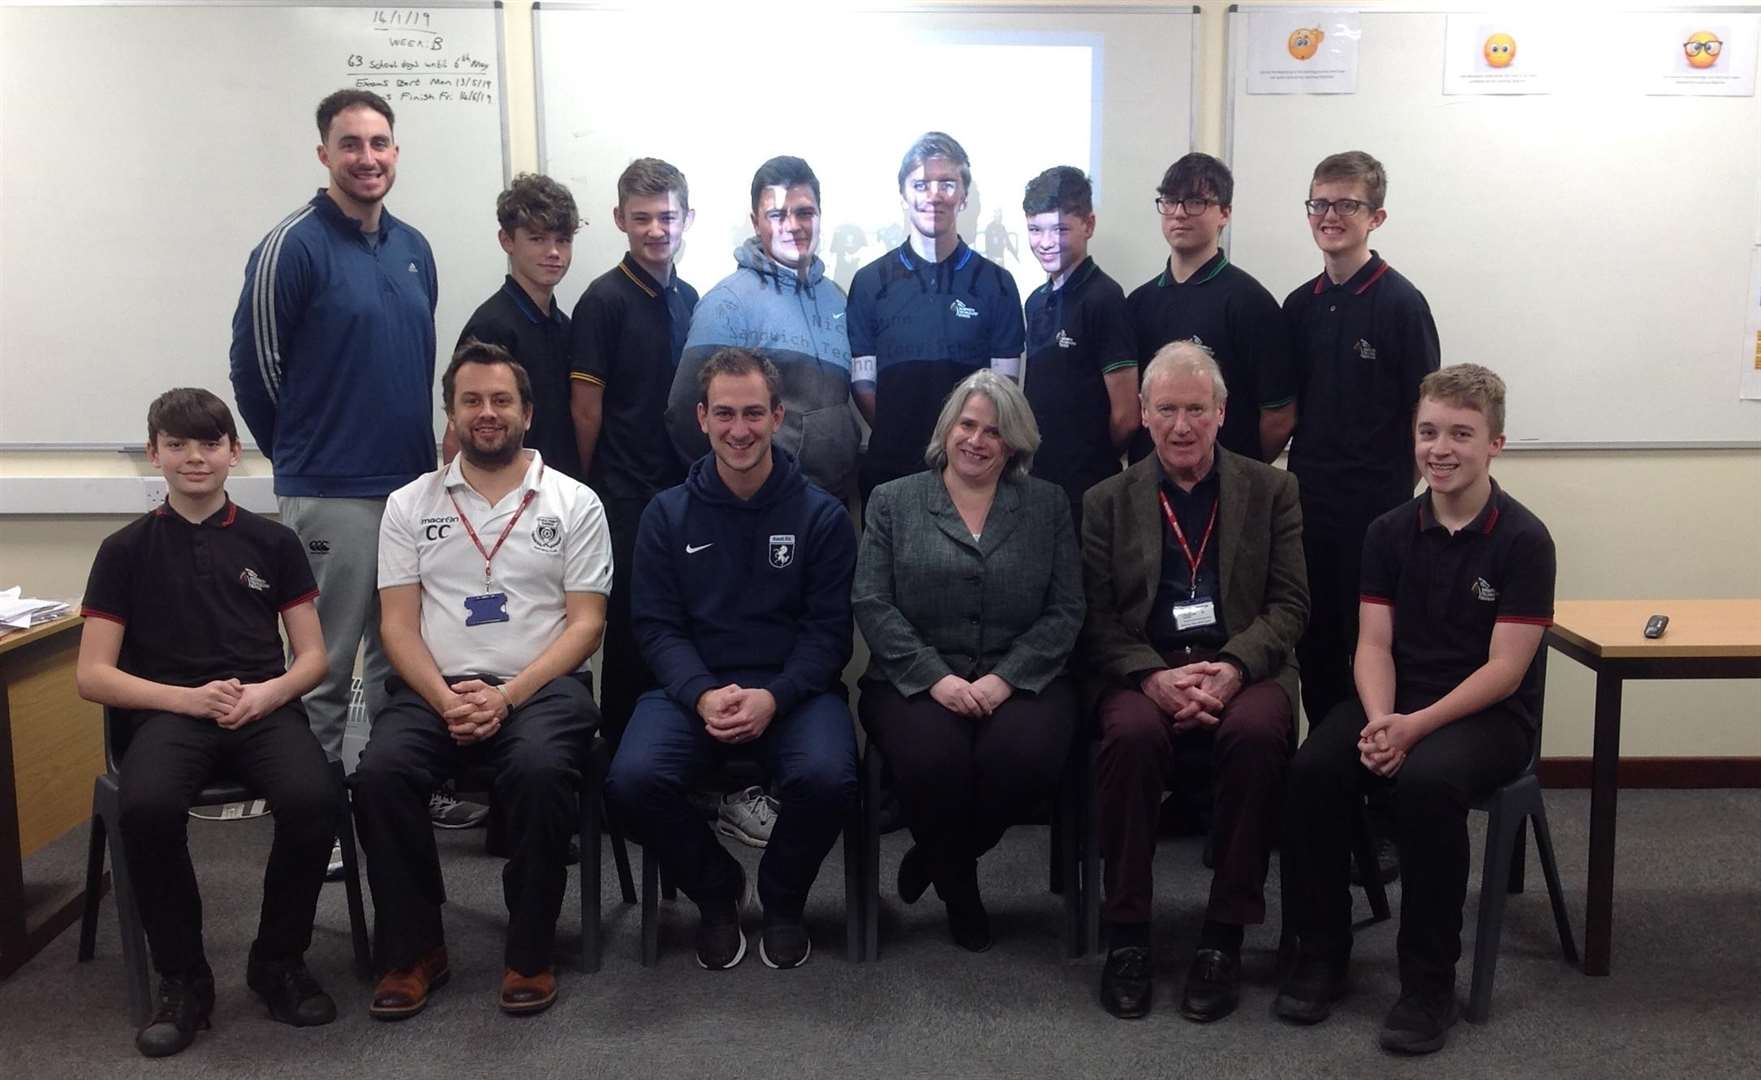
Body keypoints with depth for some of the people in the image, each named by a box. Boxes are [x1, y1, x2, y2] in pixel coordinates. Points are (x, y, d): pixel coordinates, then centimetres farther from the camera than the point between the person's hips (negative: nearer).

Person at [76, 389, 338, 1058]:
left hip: (265, 708, 1)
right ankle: (183, 978, -9)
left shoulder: (273, 542, 11)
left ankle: (278, 961, -4)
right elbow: (92, 676, 5)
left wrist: (267, 693, -11)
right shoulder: (126, 550, 9)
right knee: (147, 807, -34)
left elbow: (313, 656, 11)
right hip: (166, 713, 0)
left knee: (312, 799, -30)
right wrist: (191, 699, -10)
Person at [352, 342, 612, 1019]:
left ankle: (530, 951, -12)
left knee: (540, 770, -33)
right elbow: (398, 626, 7)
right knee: (379, 773, -27)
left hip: (542, 685, -2)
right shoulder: (409, 505, 12)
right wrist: (446, 699, -12)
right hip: (435, 688, 2)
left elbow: (585, 623, 0)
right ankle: (414, 950, -7)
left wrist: (508, 696, -14)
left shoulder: (574, 503, 6)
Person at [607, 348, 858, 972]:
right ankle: (716, 891, 6)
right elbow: (657, 625, 3)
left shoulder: (821, 516, 4)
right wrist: (703, 694, -16)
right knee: (633, 780, -27)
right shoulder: (667, 515, 8)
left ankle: (782, 900, 4)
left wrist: (774, 697, -17)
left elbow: (829, 631, 0)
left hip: (794, 689, -1)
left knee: (827, 778, -31)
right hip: (693, 687, 1)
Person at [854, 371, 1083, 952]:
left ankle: (938, 858, 2)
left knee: (1025, 755, -31)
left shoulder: (1048, 504, 12)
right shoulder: (892, 501, 10)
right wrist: (936, 677, -13)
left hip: (1020, 678, 1)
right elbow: (872, 605, 0)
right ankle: (958, 882, 2)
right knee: (933, 757, -32)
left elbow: (1065, 611, 4)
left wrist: (1005, 678, -11)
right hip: (916, 678, -1)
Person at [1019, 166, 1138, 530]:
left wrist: (1092, 464, 0)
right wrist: (1037, 460, 7)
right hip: (1040, 482, 7)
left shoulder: (1103, 299, -13)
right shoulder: (1037, 300, 11)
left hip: (1087, 491, -7)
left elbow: (1125, 417, -14)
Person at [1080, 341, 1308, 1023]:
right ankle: (1126, 935, -18)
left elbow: (1288, 604, 3)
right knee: (1132, 734, -33)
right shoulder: (1107, 501, 11)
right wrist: (1152, 677, -16)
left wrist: (1232, 668, -16)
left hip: (1243, 670, 0)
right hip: (1142, 671, 0)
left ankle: (1224, 937, -19)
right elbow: (1096, 618, 4)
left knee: (1256, 732, -33)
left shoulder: (1272, 492, 11)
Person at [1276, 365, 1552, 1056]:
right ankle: (1320, 954, -7)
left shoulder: (1523, 540, -7)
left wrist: (1415, 727, -22)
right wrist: (1379, 719, -18)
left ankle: (1429, 982, -16)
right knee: (1314, 767, -25)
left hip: (1490, 713, -4)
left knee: (1426, 781, -35)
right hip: (1396, 700, 4)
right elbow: (1374, 643, 2)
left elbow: (1504, 668, -12)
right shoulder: (1390, 532, 6)